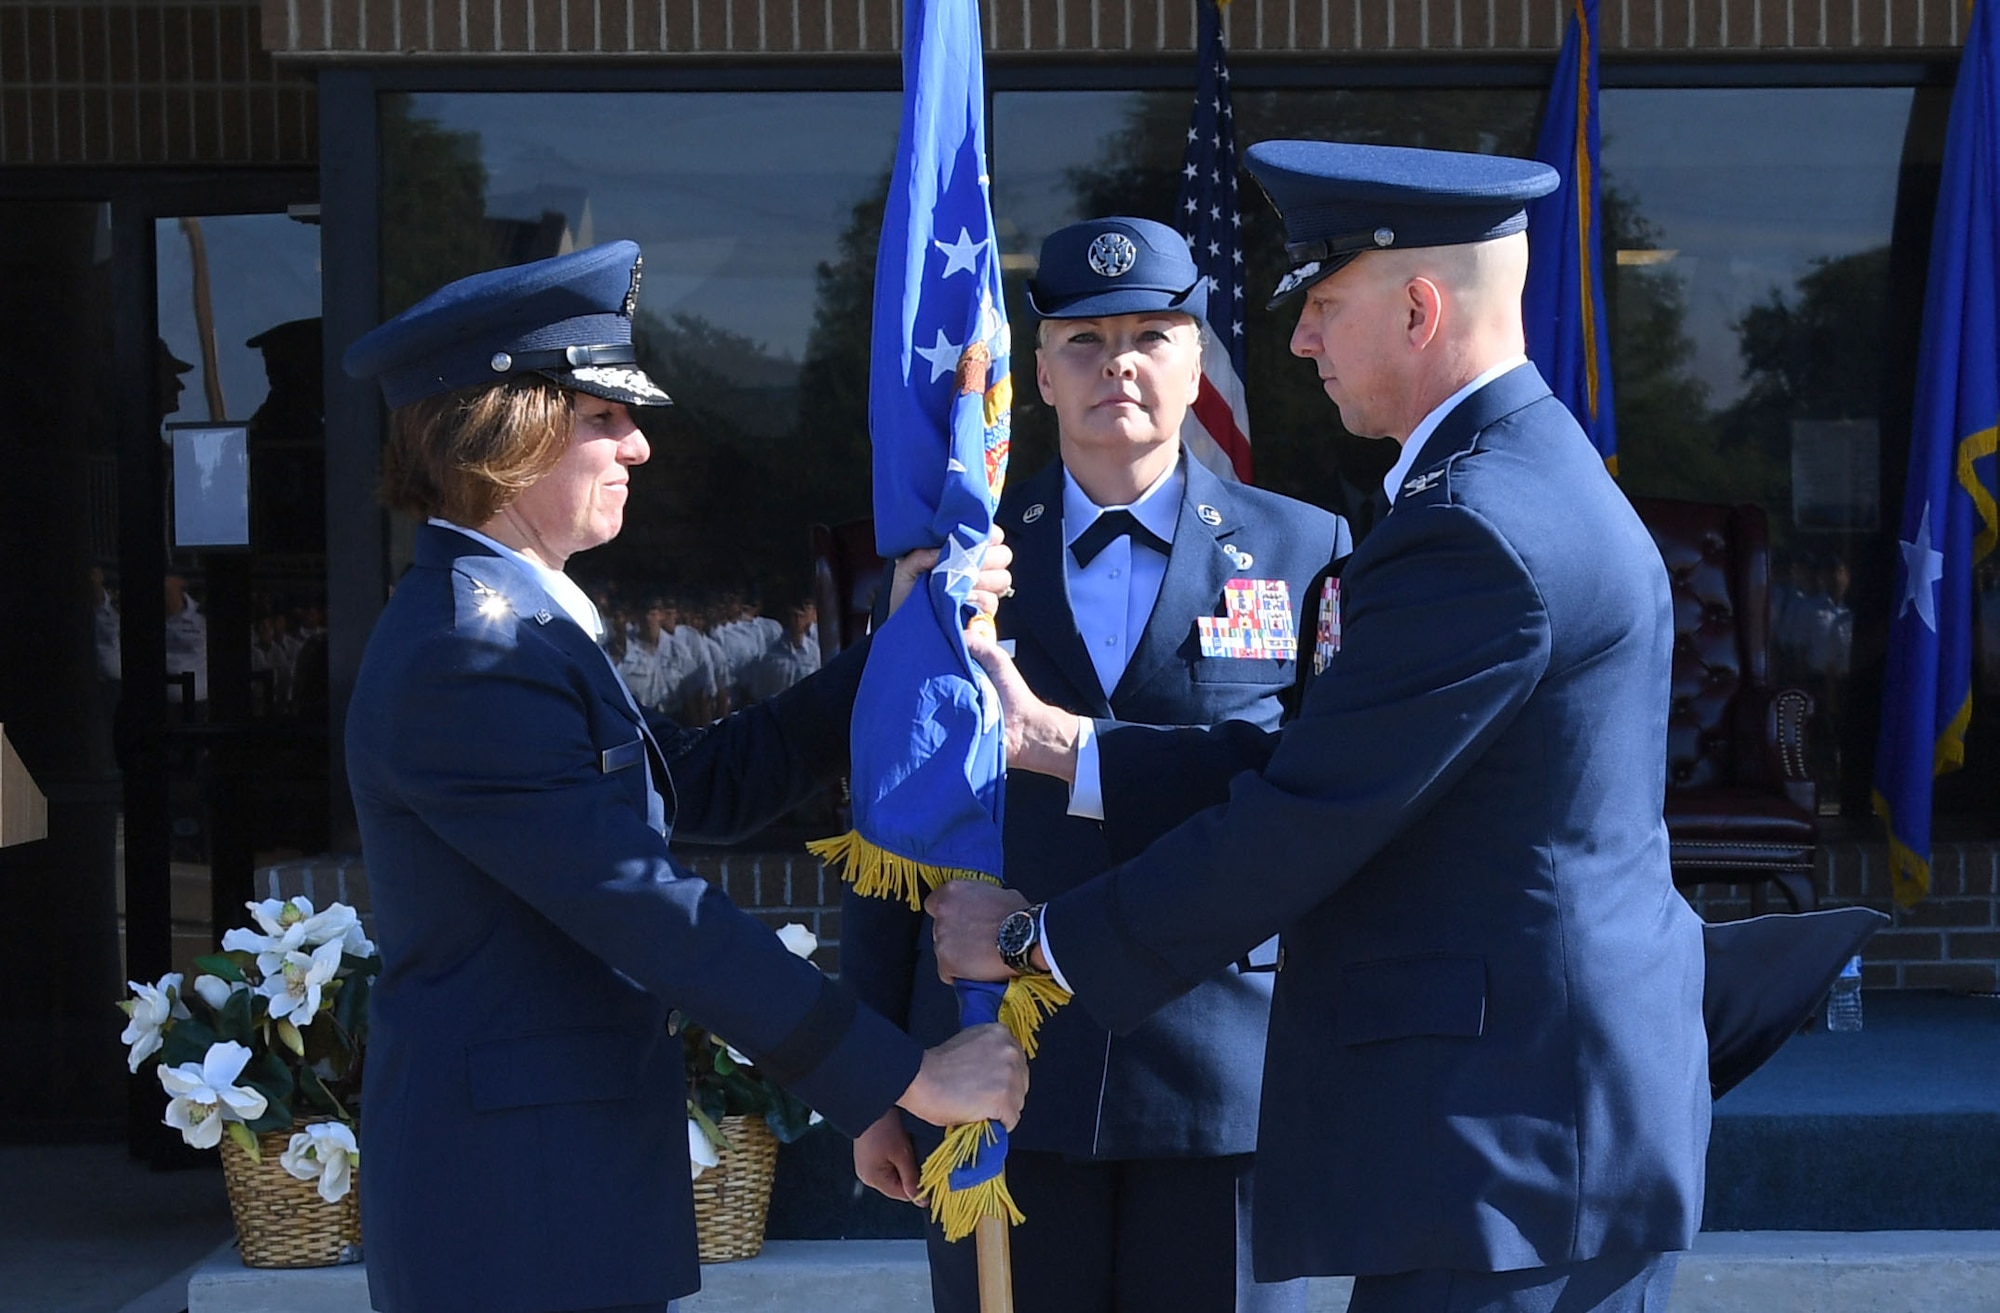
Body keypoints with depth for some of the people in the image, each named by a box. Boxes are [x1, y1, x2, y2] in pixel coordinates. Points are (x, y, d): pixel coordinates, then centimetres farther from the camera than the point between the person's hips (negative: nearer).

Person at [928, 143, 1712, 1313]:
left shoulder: (1476, 534, -20)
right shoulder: (1537, 476, 14)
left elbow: (1295, 826, -18)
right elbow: (1311, 765, 12)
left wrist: (1037, 942, -6)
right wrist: (1057, 743, 9)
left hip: (1503, 1152, -10)